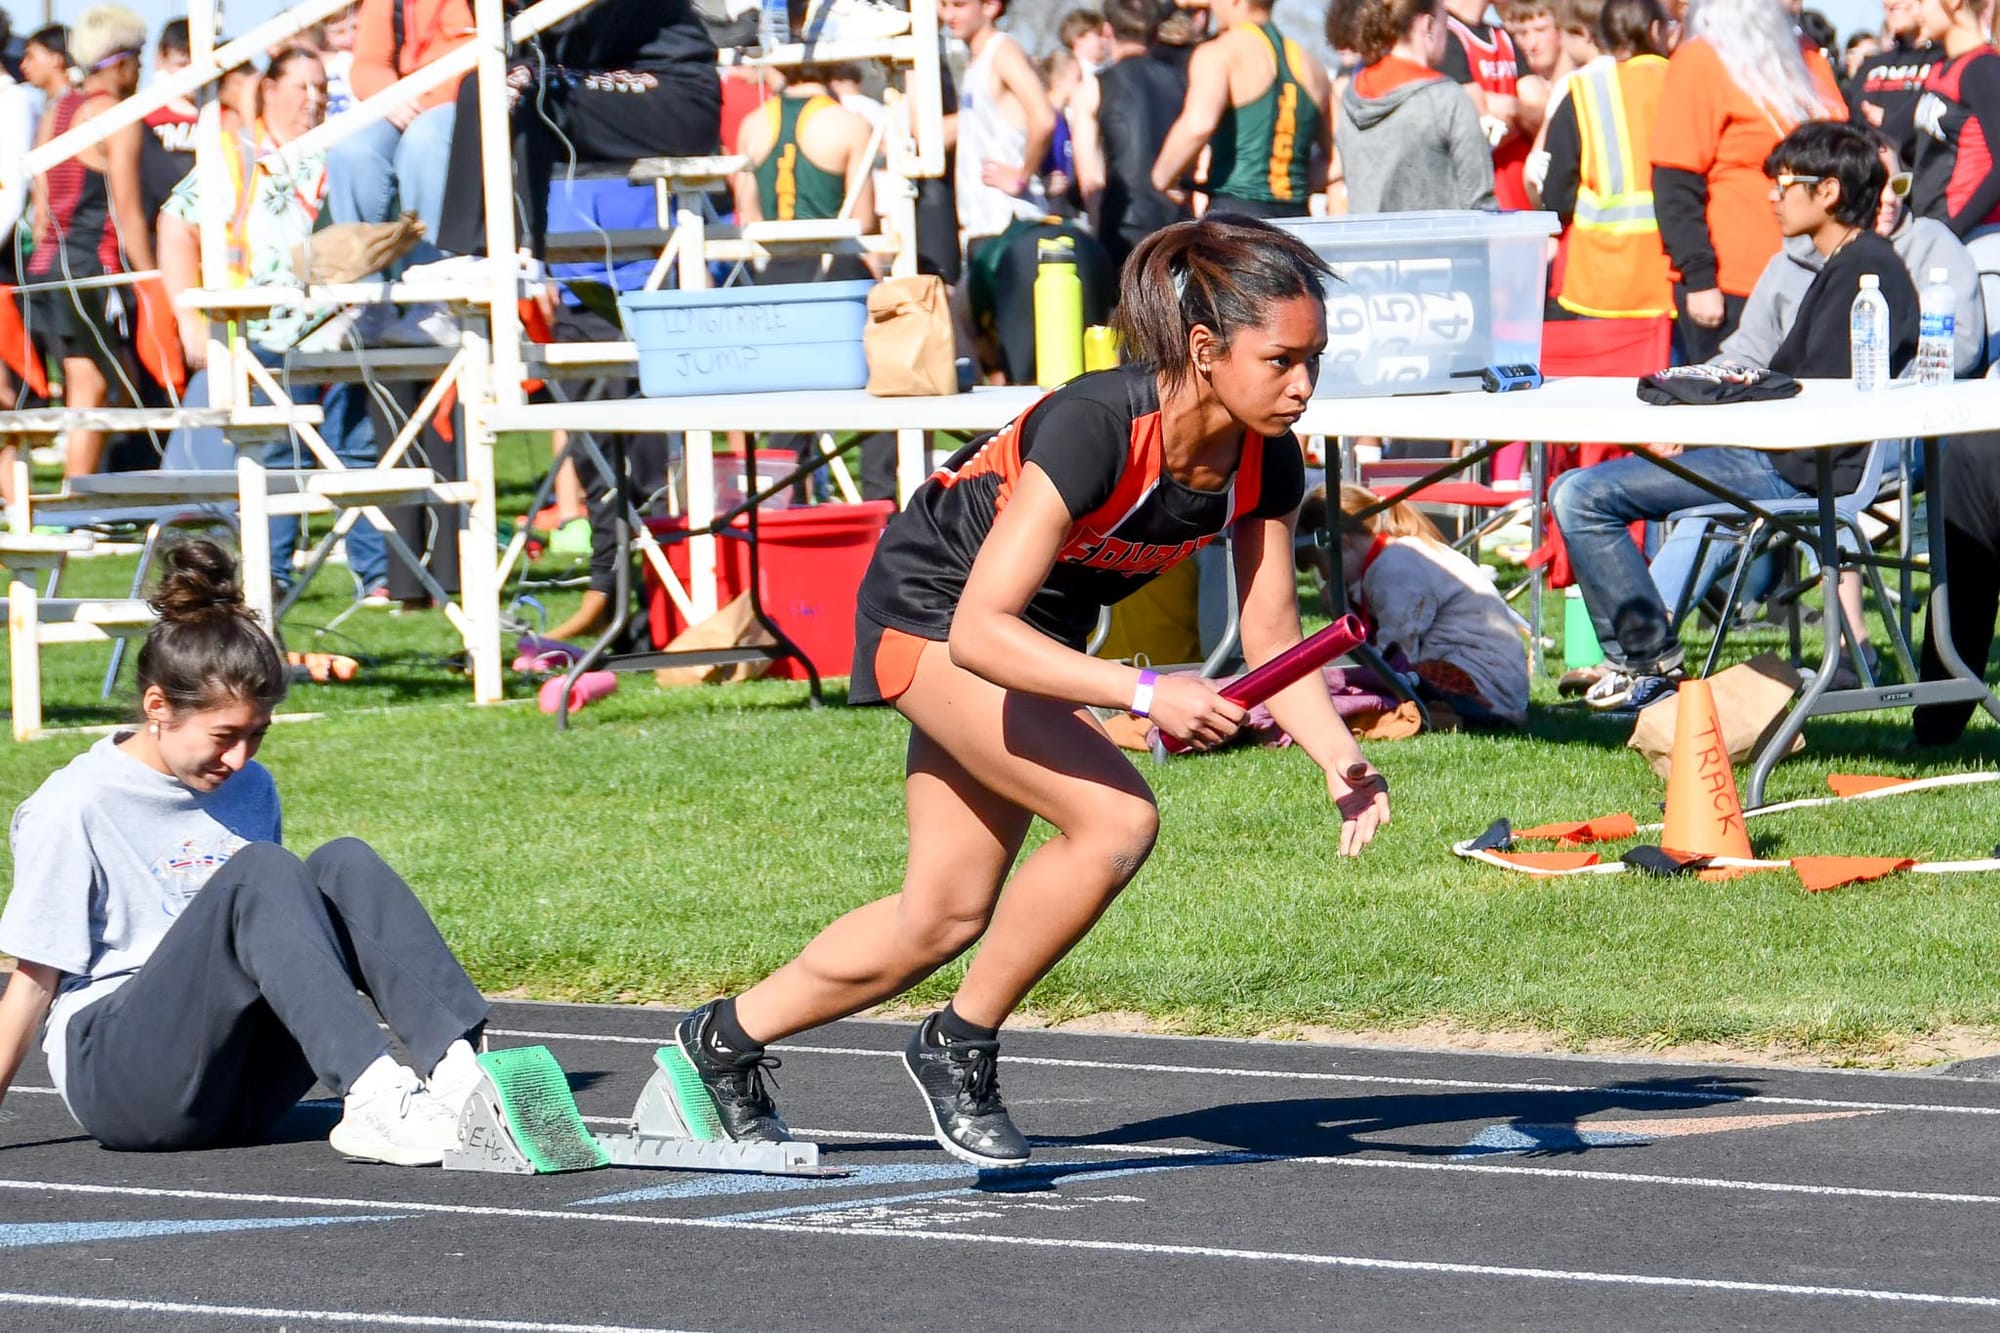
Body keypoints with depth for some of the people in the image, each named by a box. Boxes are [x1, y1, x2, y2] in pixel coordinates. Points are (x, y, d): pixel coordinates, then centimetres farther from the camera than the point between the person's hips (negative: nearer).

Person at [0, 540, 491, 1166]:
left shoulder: (249, 789, 15)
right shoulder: (73, 809, -5)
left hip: (245, 1086, 6)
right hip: (116, 1078, -6)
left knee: (344, 864, -16)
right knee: (260, 871, -28)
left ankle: (458, 1066, -36)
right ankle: (371, 1101, -45)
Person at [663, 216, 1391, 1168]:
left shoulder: (1267, 463, -18)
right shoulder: (1095, 427, -38)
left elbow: (1272, 640, -9)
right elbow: (981, 628, -42)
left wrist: (1338, 753, -26)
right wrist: (1144, 693, -49)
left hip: (1039, 640, 8)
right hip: (930, 609, -8)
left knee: (942, 919, 13)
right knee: (1116, 821, -25)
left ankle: (726, 1038, 35)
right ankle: (960, 1046, -5)